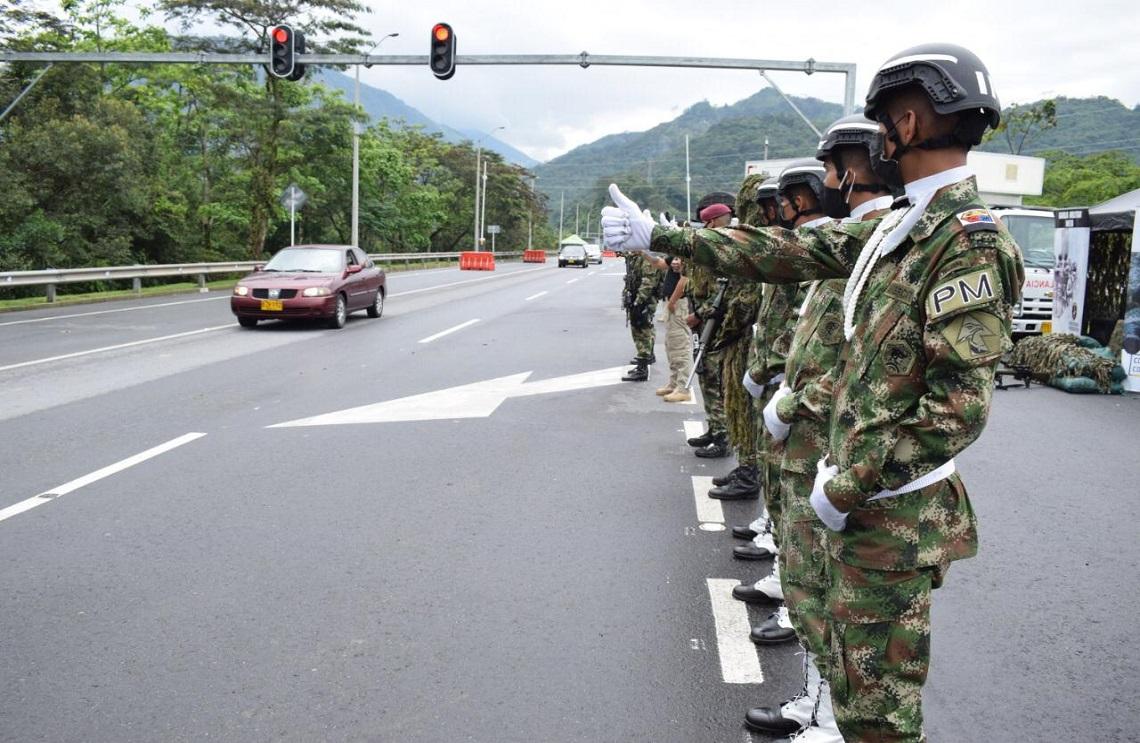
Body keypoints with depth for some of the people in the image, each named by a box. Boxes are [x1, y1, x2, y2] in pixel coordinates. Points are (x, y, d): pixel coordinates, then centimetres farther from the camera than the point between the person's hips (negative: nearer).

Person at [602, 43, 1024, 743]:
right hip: (863, 493, 9)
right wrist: (659, 236, 11)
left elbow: (960, 408, -25)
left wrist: (846, 489, -17)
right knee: (857, 686, 22)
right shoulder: (901, 225, 10)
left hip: (892, 513, -9)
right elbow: (784, 250, 12)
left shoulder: (970, 240, -19)